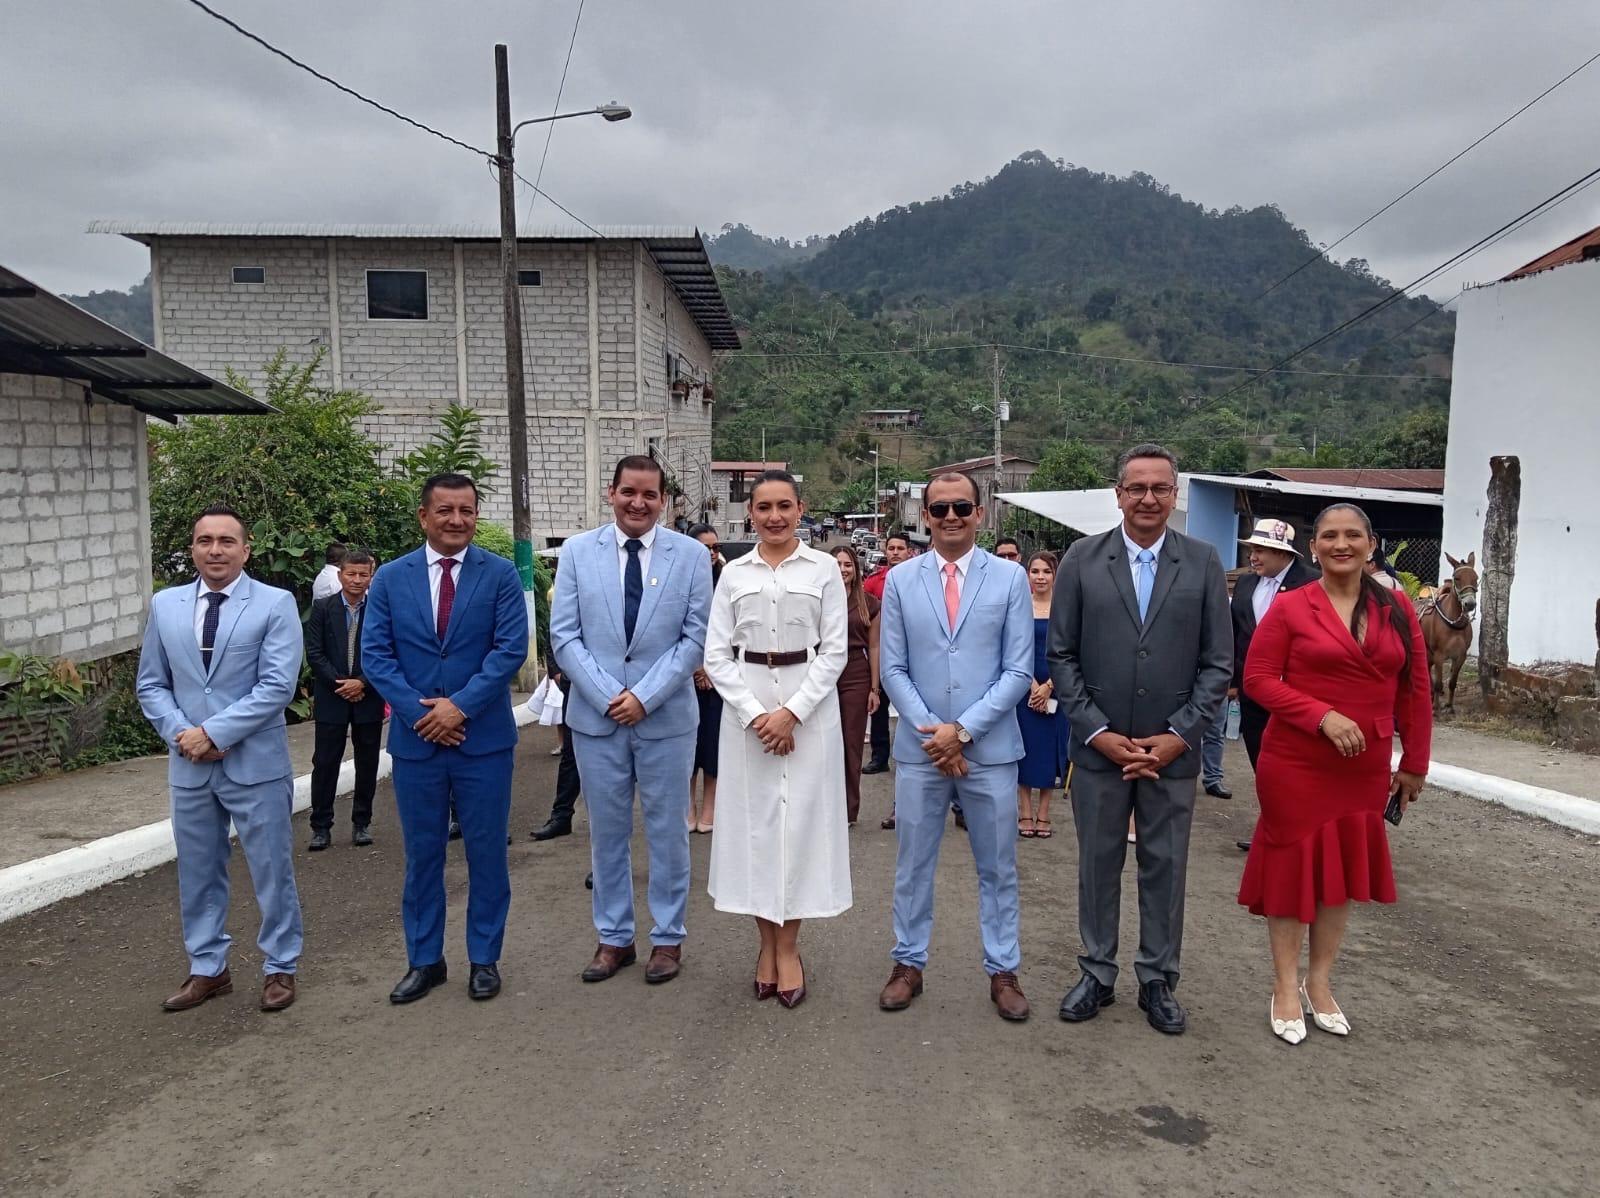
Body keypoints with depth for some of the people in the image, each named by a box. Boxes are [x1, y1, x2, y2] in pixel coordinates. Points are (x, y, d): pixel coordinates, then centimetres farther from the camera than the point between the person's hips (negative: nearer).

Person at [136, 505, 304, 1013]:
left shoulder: (275, 604, -6)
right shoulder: (165, 605, 7)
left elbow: (278, 686, -14)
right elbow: (151, 684, 9)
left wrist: (213, 732, -16)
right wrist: (180, 733, -8)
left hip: (256, 763, -4)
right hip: (188, 765, 4)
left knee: (272, 870, 6)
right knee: (198, 871, 14)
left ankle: (279, 967, 21)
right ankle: (207, 968, 30)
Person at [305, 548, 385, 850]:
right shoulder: (322, 608, 1)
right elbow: (314, 652, -3)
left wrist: (361, 682, -13)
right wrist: (340, 683, -11)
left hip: (368, 698, 0)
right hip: (331, 698, 0)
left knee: (367, 764, 8)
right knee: (325, 763, 3)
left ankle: (362, 823, 19)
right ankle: (321, 826, 12)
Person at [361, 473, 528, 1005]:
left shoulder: (501, 574, -2)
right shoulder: (391, 578, 4)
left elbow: (510, 648, -8)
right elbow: (374, 653, 0)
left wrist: (461, 705, -16)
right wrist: (418, 711, -11)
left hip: (484, 737, -1)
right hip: (414, 738, 2)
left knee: (487, 852, 7)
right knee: (422, 854, 11)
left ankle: (484, 959, 22)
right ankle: (424, 960, 25)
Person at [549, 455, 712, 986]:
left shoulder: (692, 555, -1)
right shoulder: (577, 551, 1)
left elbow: (695, 638, -5)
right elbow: (564, 635, -2)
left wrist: (645, 696, -13)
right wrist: (608, 696, -12)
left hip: (667, 716, -1)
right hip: (596, 714, 1)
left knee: (667, 830, 9)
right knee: (606, 831, 11)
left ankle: (668, 938, 24)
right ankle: (614, 938, 26)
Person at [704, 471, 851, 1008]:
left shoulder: (824, 569, 1)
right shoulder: (734, 573, 5)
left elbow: (835, 651, -2)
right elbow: (716, 654, 2)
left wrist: (792, 713, -12)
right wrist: (756, 714, -10)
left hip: (809, 706, -1)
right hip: (747, 707, 2)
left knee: (802, 818, 2)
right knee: (754, 818, 5)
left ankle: (788, 947, 14)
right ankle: (767, 942, 19)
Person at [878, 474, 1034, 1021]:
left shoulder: (1010, 578, -2)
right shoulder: (900, 580, 2)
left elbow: (1018, 670, -5)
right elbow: (893, 670, 1)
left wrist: (963, 730, -12)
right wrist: (932, 733, -9)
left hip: (990, 748, -1)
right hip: (919, 747, 1)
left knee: (998, 867, 11)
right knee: (913, 864, 12)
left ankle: (1003, 971, 26)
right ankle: (908, 964, 27)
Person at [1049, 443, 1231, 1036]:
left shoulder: (1203, 562, 0)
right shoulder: (1083, 558, -1)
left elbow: (1218, 663, 0)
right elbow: (1062, 655, -2)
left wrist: (1179, 735, -8)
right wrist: (1097, 731, -9)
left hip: (1173, 748, 0)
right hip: (1098, 743, 0)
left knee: (1166, 867, 10)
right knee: (1098, 864, 11)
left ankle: (1158, 980, 26)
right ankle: (1097, 974, 26)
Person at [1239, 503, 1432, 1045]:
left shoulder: (1396, 610, 3)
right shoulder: (1289, 608, -6)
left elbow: (1414, 691, 6)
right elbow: (1258, 679, -9)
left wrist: (1414, 763, 6)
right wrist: (1323, 716, -20)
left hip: (1365, 767, 4)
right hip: (1296, 762, -3)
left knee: (1345, 871, 13)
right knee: (1292, 865, 6)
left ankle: (1319, 983, 30)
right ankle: (1286, 988, 20)